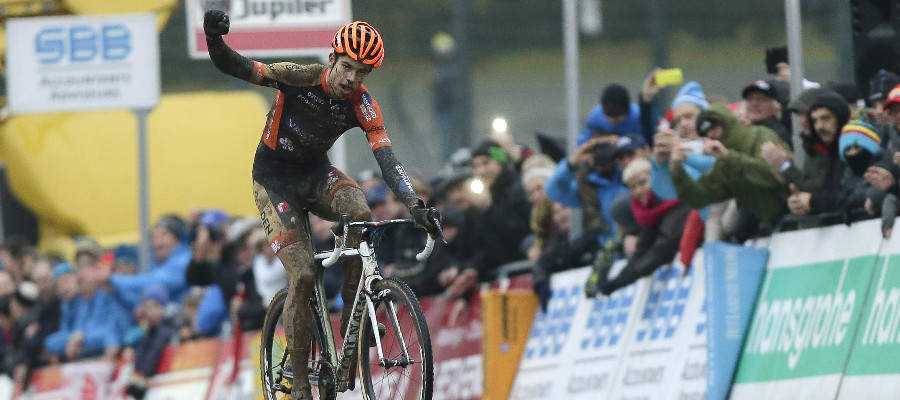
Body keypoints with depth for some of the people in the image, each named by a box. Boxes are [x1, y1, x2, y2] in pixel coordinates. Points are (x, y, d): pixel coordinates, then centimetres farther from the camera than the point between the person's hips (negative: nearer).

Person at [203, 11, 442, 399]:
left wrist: (415, 205, -38)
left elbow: (386, 159, -22)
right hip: (273, 178, -3)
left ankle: (353, 309, -12)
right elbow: (234, 66, -25)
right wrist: (215, 39, -47)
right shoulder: (300, 78, -22)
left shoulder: (363, 106, -14)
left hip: (316, 172, 3)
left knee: (361, 213, -31)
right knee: (303, 275, -17)